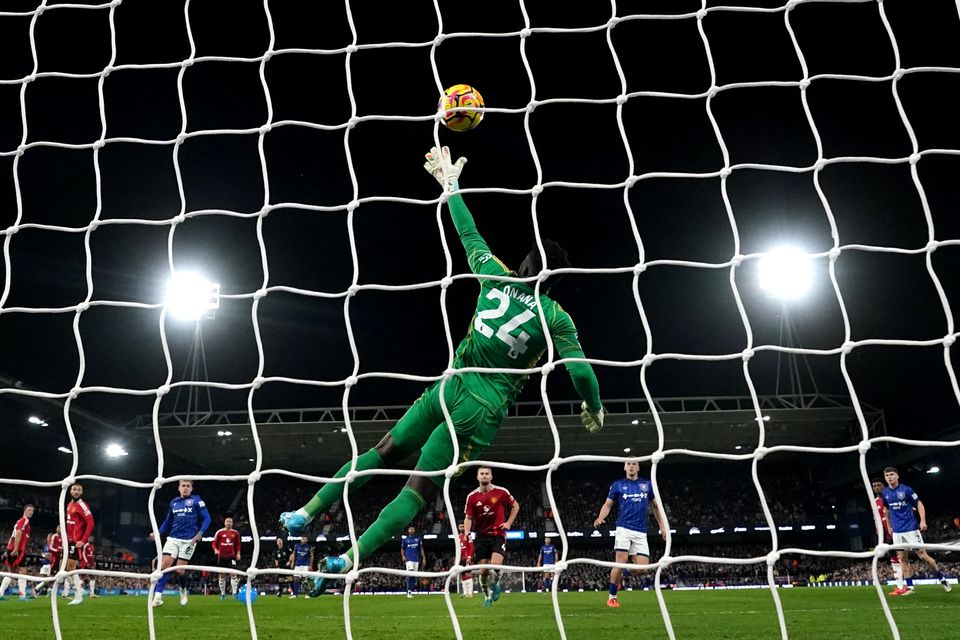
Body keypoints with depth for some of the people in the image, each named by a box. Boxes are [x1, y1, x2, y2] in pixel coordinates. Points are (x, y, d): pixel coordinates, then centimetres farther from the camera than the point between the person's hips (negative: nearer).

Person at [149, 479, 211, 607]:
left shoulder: (196, 500, -2)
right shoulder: (174, 502, 12)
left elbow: (206, 518, -5)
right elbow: (168, 521, 22)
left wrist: (199, 535, -16)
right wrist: (158, 533, 8)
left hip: (189, 540, -4)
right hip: (173, 539, 4)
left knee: (179, 570, -2)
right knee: (165, 565, -13)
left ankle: (183, 591, 27)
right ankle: (158, 596, -9)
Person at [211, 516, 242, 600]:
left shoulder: (235, 533, 6)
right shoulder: (219, 532, 1)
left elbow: (238, 544, 14)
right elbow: (214, 543, 3)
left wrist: (238, 553, 4)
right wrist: (215, 550, -16)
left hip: (231, 556, 0)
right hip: (221, 556, 0)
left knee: (233, 574, -11)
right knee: (222, 575, 6)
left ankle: (234, 593, -11)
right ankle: (222, 594, 15)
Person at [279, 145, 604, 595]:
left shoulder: (496, 277, 1)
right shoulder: (555, 317, -5)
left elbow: (469, 234, 13)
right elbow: (581, 369, -5)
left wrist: (450, 185, 26)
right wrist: (594, 408, 14)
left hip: (450, 388, 3)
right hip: (483, 412, -2)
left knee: (383, 453, 16)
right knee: (419, 490, -2)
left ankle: (308, 511, 14)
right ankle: (350, 559, -8)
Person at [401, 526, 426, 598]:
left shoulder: (418, 538, 10)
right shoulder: (405, 539, 4)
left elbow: (421, 549, 12)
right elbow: (402, 549, 10)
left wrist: (424, 558, 4)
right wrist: (403, 556, -9)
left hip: (416, 559, 4)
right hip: (409, 559, -4)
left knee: (414, 576, 5)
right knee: (410, 574, -18)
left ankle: (411, 591, 13)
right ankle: (409, 592, -17)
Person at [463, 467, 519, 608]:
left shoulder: (501, 492, -5)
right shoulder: (472, 496, -2)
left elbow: (515, 506, 10)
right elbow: (468, 518, 3)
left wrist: (508, 523, 2)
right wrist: (467, 532, -15)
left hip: (498, 534, -2)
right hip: (481, 536, 2)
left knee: (495, 565, -20)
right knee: (483, 571, 1)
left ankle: (495, 583, 14)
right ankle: (487, 596, 25)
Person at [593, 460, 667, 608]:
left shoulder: (647, 484, 13)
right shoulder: (618, 485, 6)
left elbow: (655, 505, 22)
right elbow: (608, 504, 6)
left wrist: (662, 526, 16)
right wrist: (600, 518, -13)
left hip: (641, 532, 3)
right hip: (624, 528, -3)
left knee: (642, 566, -6)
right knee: (621, 561, -14)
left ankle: (621, 574, 24)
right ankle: (612, 597, 2)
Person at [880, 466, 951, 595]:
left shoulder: (906, 490, -8)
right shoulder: (885, 493, 5)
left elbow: (919, 504, -3)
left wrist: (923, 521, -14)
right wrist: (889, 526, 18)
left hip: (911, 528, -4)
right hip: (897, 531, 4)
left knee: (923, 555, -3)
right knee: (903, 559, 4)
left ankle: (942, 579, 15)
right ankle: (909, 587, 9)